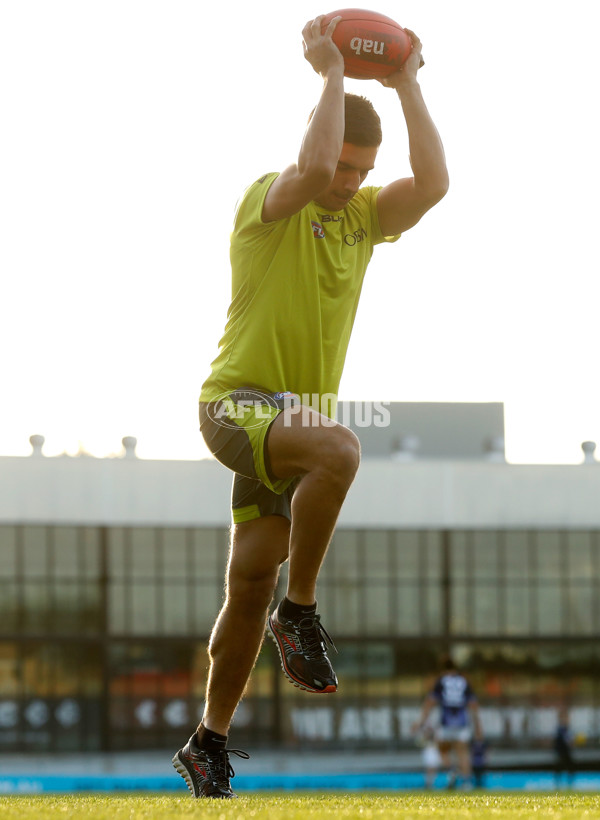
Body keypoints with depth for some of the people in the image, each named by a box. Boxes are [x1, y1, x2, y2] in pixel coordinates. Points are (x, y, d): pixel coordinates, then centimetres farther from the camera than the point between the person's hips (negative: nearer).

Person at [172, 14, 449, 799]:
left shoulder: (364, 215, 10)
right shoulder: (268, 200, -8)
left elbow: (432, 184, -9)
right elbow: (312, 170, -31)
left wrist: (407, 84, -5)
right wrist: (330, 73, -19)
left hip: (300, 413, 6)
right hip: (239, 402, -6)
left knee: (250, 587, 6)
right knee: (340, 448, -36)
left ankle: (209, 746, 17)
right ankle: (301, 613, -21)